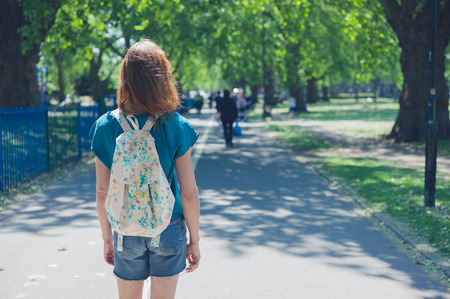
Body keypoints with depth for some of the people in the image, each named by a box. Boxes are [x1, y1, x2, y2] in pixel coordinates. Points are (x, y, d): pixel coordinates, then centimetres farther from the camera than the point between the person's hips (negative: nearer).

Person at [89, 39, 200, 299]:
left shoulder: (106, 126, -9)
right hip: (168, 229, -1)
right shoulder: (177, 126, -13)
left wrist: (107, 237, 9)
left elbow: (102, 192, -4)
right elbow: (188, 192, -11)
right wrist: (194, 240, 2)